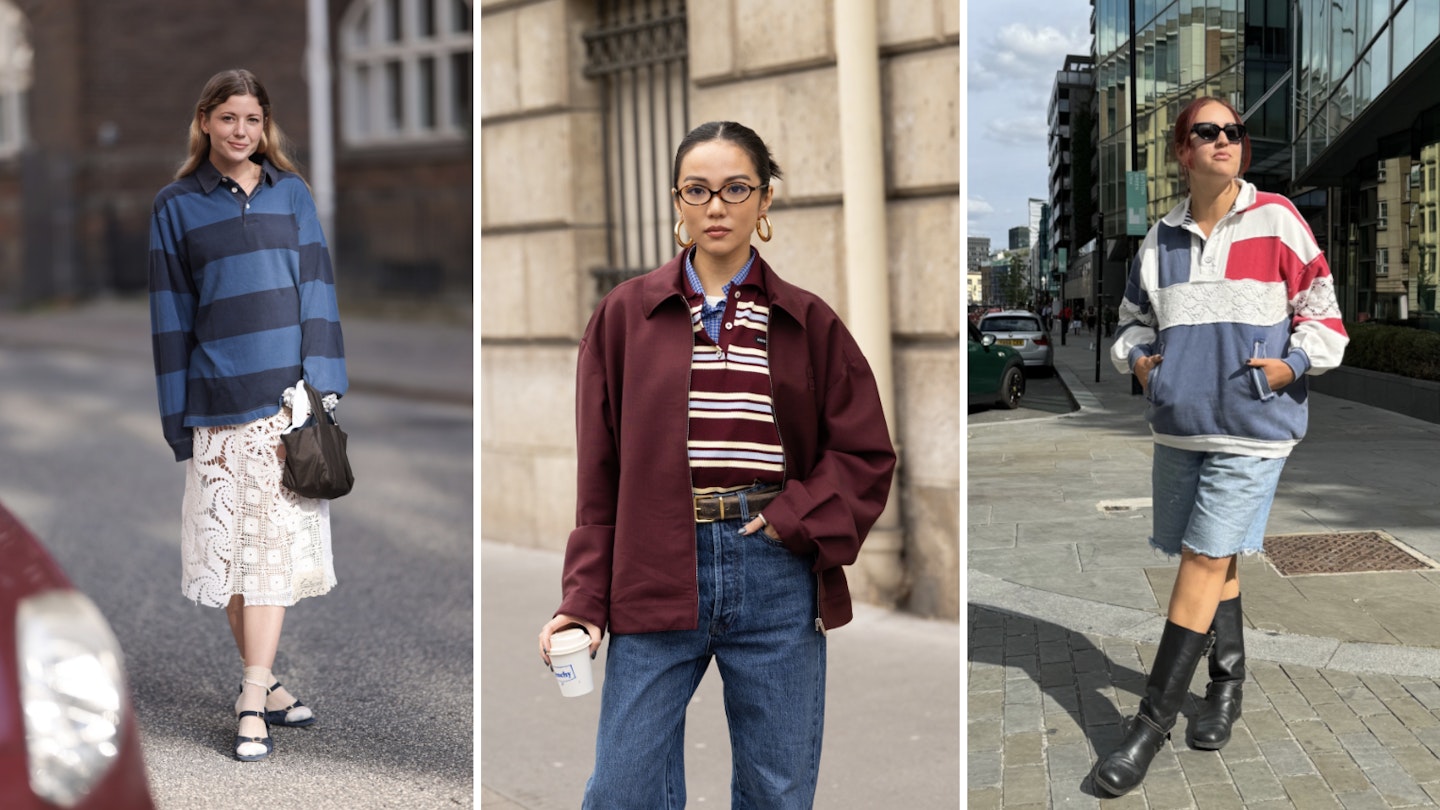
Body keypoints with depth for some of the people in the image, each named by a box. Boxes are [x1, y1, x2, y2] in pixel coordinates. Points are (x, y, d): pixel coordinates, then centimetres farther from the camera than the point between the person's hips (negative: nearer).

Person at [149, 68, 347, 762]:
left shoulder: (291, 192, 8)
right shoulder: (177, 205, 6)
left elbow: (316, 288, 5)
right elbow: (170, 312, 5)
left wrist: (323, 382, -3)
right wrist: (176, 415, 1)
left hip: (286, 393, 0)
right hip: (218, 398, 0)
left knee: (275, 544, -3)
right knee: (227, 547, 3)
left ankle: (252, 701, 0)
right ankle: (263, 684, 17)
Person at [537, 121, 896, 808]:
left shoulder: (808, 321, 6)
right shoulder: (626, 314, 5)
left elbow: (868, 454, 6)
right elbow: (599, 471, 5)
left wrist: (797, 521, -10)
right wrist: (583, 600, 0)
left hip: (776, 576, 1)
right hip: (656, 576, 0)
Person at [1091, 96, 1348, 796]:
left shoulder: (1276, 220, -2)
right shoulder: (1162, 238, 9)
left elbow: (1321, 310, 3)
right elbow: (1134, 312, 23)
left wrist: (1294, 364, -12)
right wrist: (1136, 356, 4)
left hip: (1251, 423, -4)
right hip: (1178, 422, 5)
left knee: (1206, 558, -7)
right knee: (1213, 555, 13)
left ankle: (1153, 722, -5)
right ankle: (1228, 678, 31)